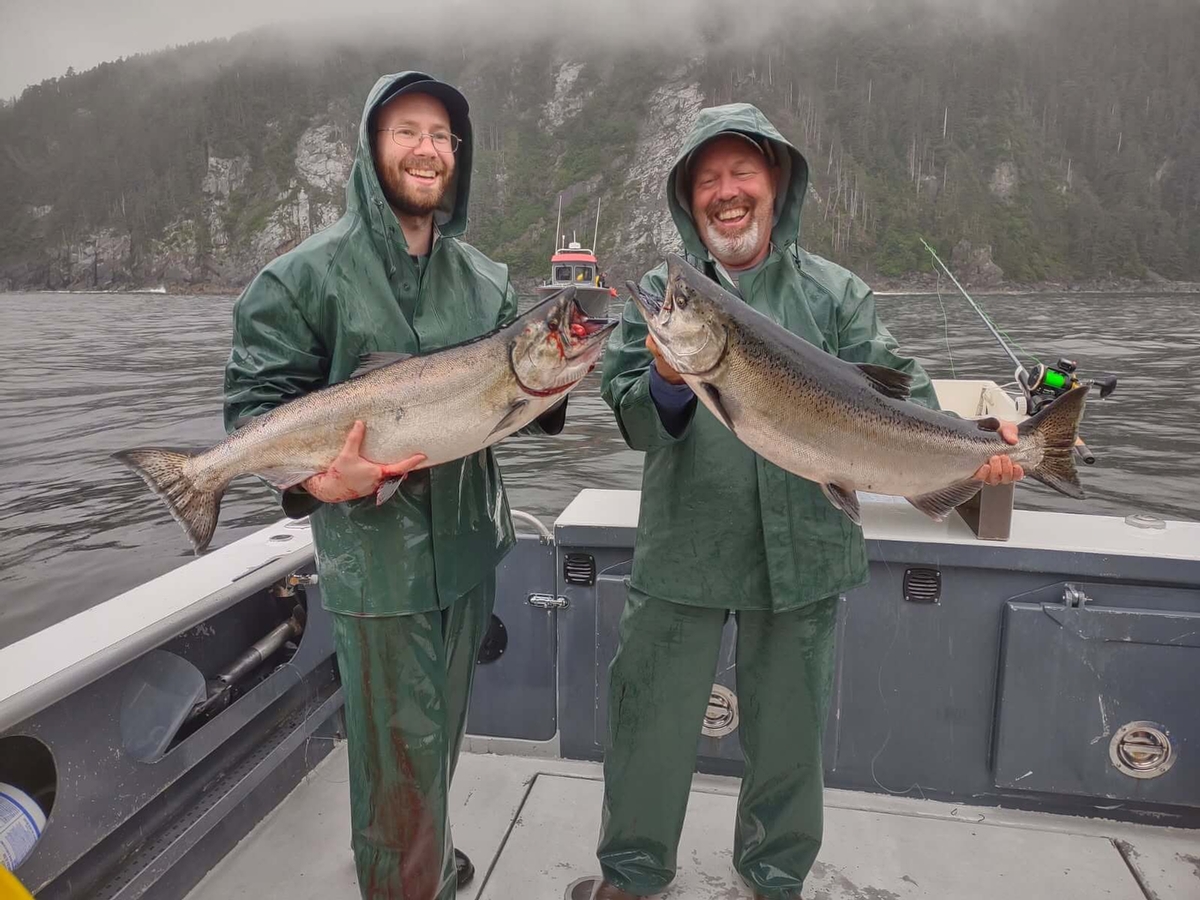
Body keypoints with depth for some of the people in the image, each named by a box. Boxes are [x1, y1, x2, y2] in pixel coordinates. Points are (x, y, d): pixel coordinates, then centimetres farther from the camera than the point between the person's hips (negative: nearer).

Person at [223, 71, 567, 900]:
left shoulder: (487, 280, 7)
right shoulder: (306, 276, -7)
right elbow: (257, 401, -8)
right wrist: (318, 479, -25)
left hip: (469, 543, 6)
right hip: (375, 551, -5)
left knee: (442, 727, 23)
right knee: (400, 752, 4)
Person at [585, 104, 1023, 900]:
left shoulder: (835, 292, 2)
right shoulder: (661, 294, 1)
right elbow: (630, 421, -6)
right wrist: (666, 384, -27)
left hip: (801, 557, 1)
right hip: (681, 552, 0)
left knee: (790, 732, 16)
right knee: (650, 724, 11)